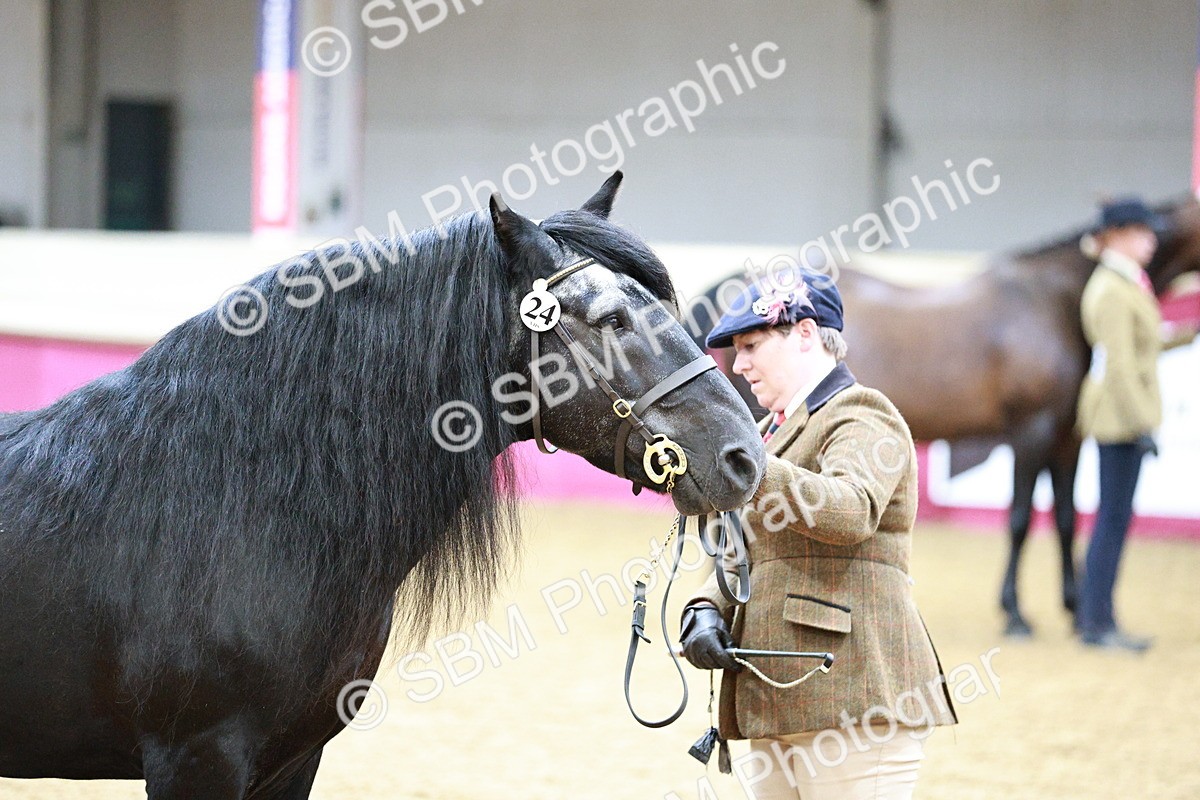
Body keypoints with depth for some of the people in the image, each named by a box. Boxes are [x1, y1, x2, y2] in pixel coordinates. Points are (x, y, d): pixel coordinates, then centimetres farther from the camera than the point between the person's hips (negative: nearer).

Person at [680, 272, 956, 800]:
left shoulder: (860, 417, -4)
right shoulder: (775, 430, 25)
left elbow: (851, 512, -27)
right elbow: (739, 558, 20)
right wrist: (706, 611, -2)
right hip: (780, 707, 9)